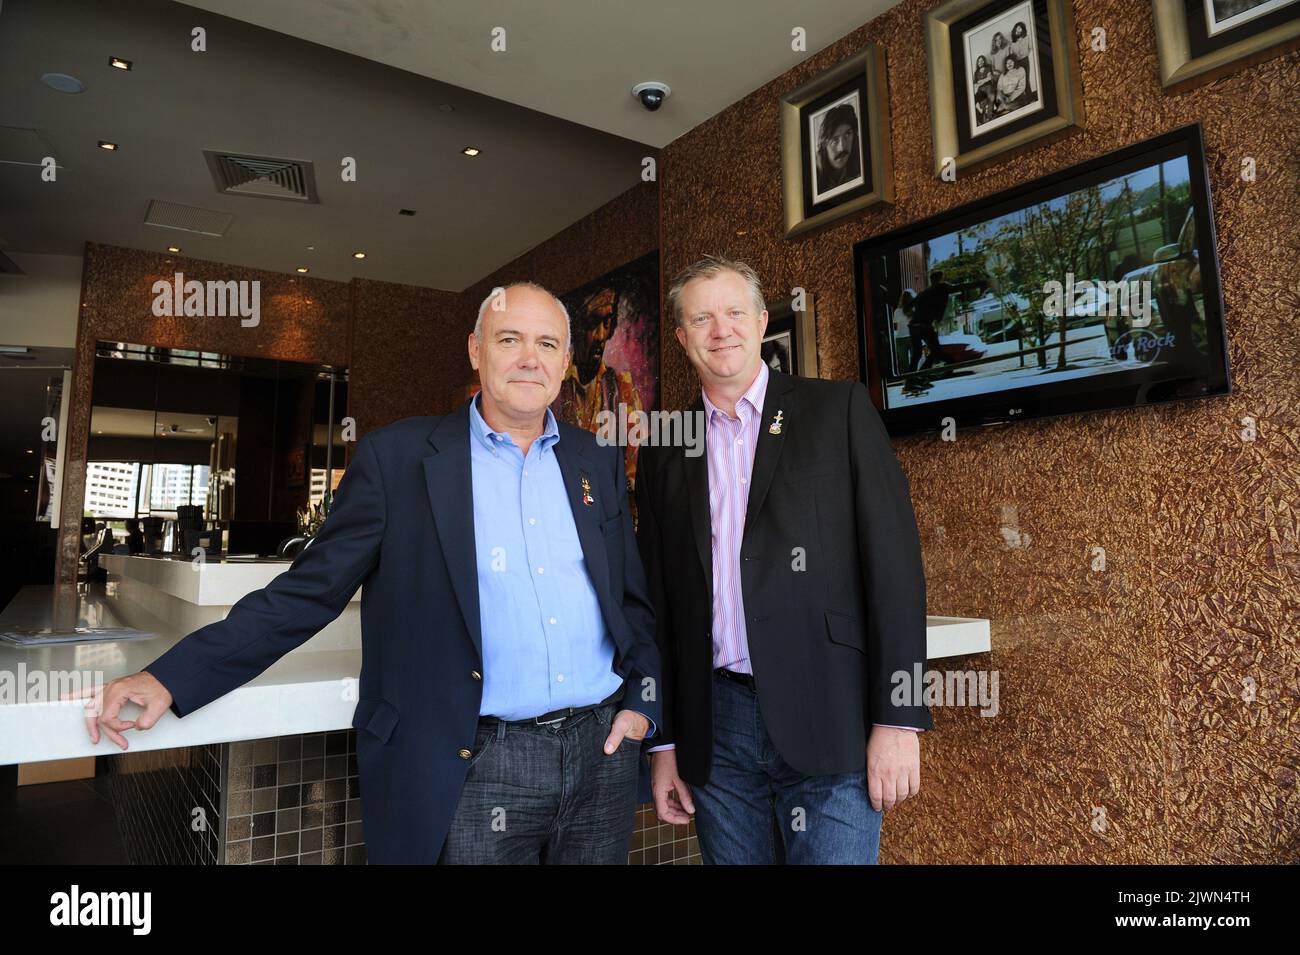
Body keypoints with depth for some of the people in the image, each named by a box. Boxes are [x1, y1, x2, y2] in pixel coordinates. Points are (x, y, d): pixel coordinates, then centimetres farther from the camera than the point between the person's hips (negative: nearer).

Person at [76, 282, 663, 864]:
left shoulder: (597, 465, 7)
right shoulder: (397, 458, -3)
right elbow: (311, 589, -3)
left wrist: (641, 701, 0)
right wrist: (172, 678, -10)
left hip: (603, 753, 4)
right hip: (478, 773, -3)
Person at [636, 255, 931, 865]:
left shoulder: (839, 409, 0)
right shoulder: (665, 454, 9)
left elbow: (894, 562, -5)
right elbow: (659, 603, 10)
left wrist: (897, 720, -9)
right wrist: (664, 743, 9)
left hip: (829, 720, -3)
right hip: (715, 729, 3)